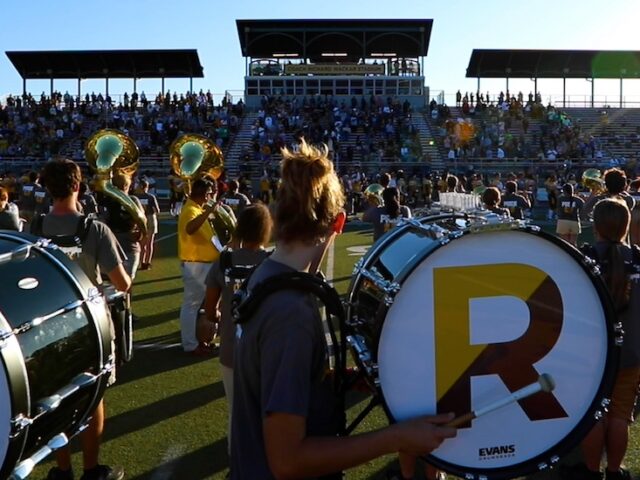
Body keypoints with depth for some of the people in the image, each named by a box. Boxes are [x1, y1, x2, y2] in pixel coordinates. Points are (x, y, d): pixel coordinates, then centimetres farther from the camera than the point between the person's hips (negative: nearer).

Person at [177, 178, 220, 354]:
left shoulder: (198, 208, 12)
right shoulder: (190, 210, -19)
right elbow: (190, 229, -41)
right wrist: (207, 211, -47)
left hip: (202, 263, 11)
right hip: (195, 264, -11)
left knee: (197, 303, 19)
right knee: (192, 304, -4)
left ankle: (194, 338, 31)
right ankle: (190, 344, 3)